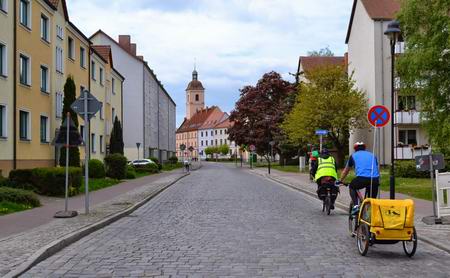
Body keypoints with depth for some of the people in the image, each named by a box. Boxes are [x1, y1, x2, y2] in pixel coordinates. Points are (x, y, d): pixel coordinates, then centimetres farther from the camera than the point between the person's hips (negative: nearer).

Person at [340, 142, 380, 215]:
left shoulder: (353, 156, 24)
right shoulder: (372, 155, 30)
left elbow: (346, 171, 35)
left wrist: (341, 181, 49)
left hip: (362, 178, -2)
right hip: (375, 179, 2)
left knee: (352, 187, 27)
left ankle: (356, 205, 10)